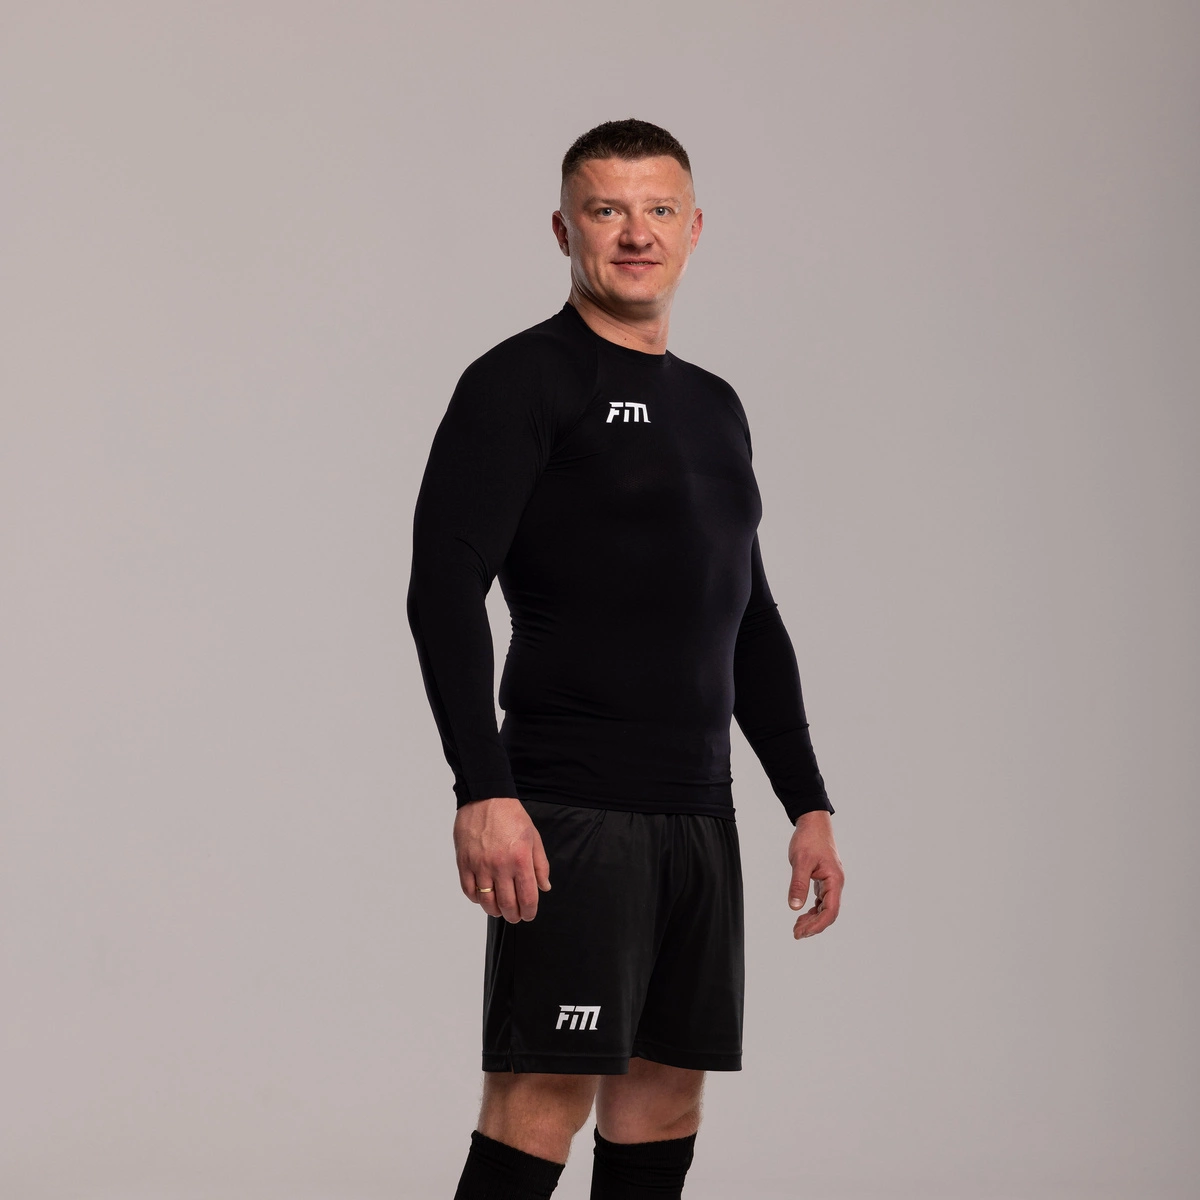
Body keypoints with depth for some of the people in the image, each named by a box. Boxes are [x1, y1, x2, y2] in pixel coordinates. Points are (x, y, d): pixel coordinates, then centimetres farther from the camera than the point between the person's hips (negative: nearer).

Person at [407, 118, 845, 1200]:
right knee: (543, 1097, -11)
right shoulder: (522, 383, -5)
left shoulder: (715, 408, 19)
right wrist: (483, 794, -22)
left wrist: (809, 803, 18)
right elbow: (444, 590, -14)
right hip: (571, 815, -8)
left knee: (663, 1100, 9)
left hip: (699, 814, 8)